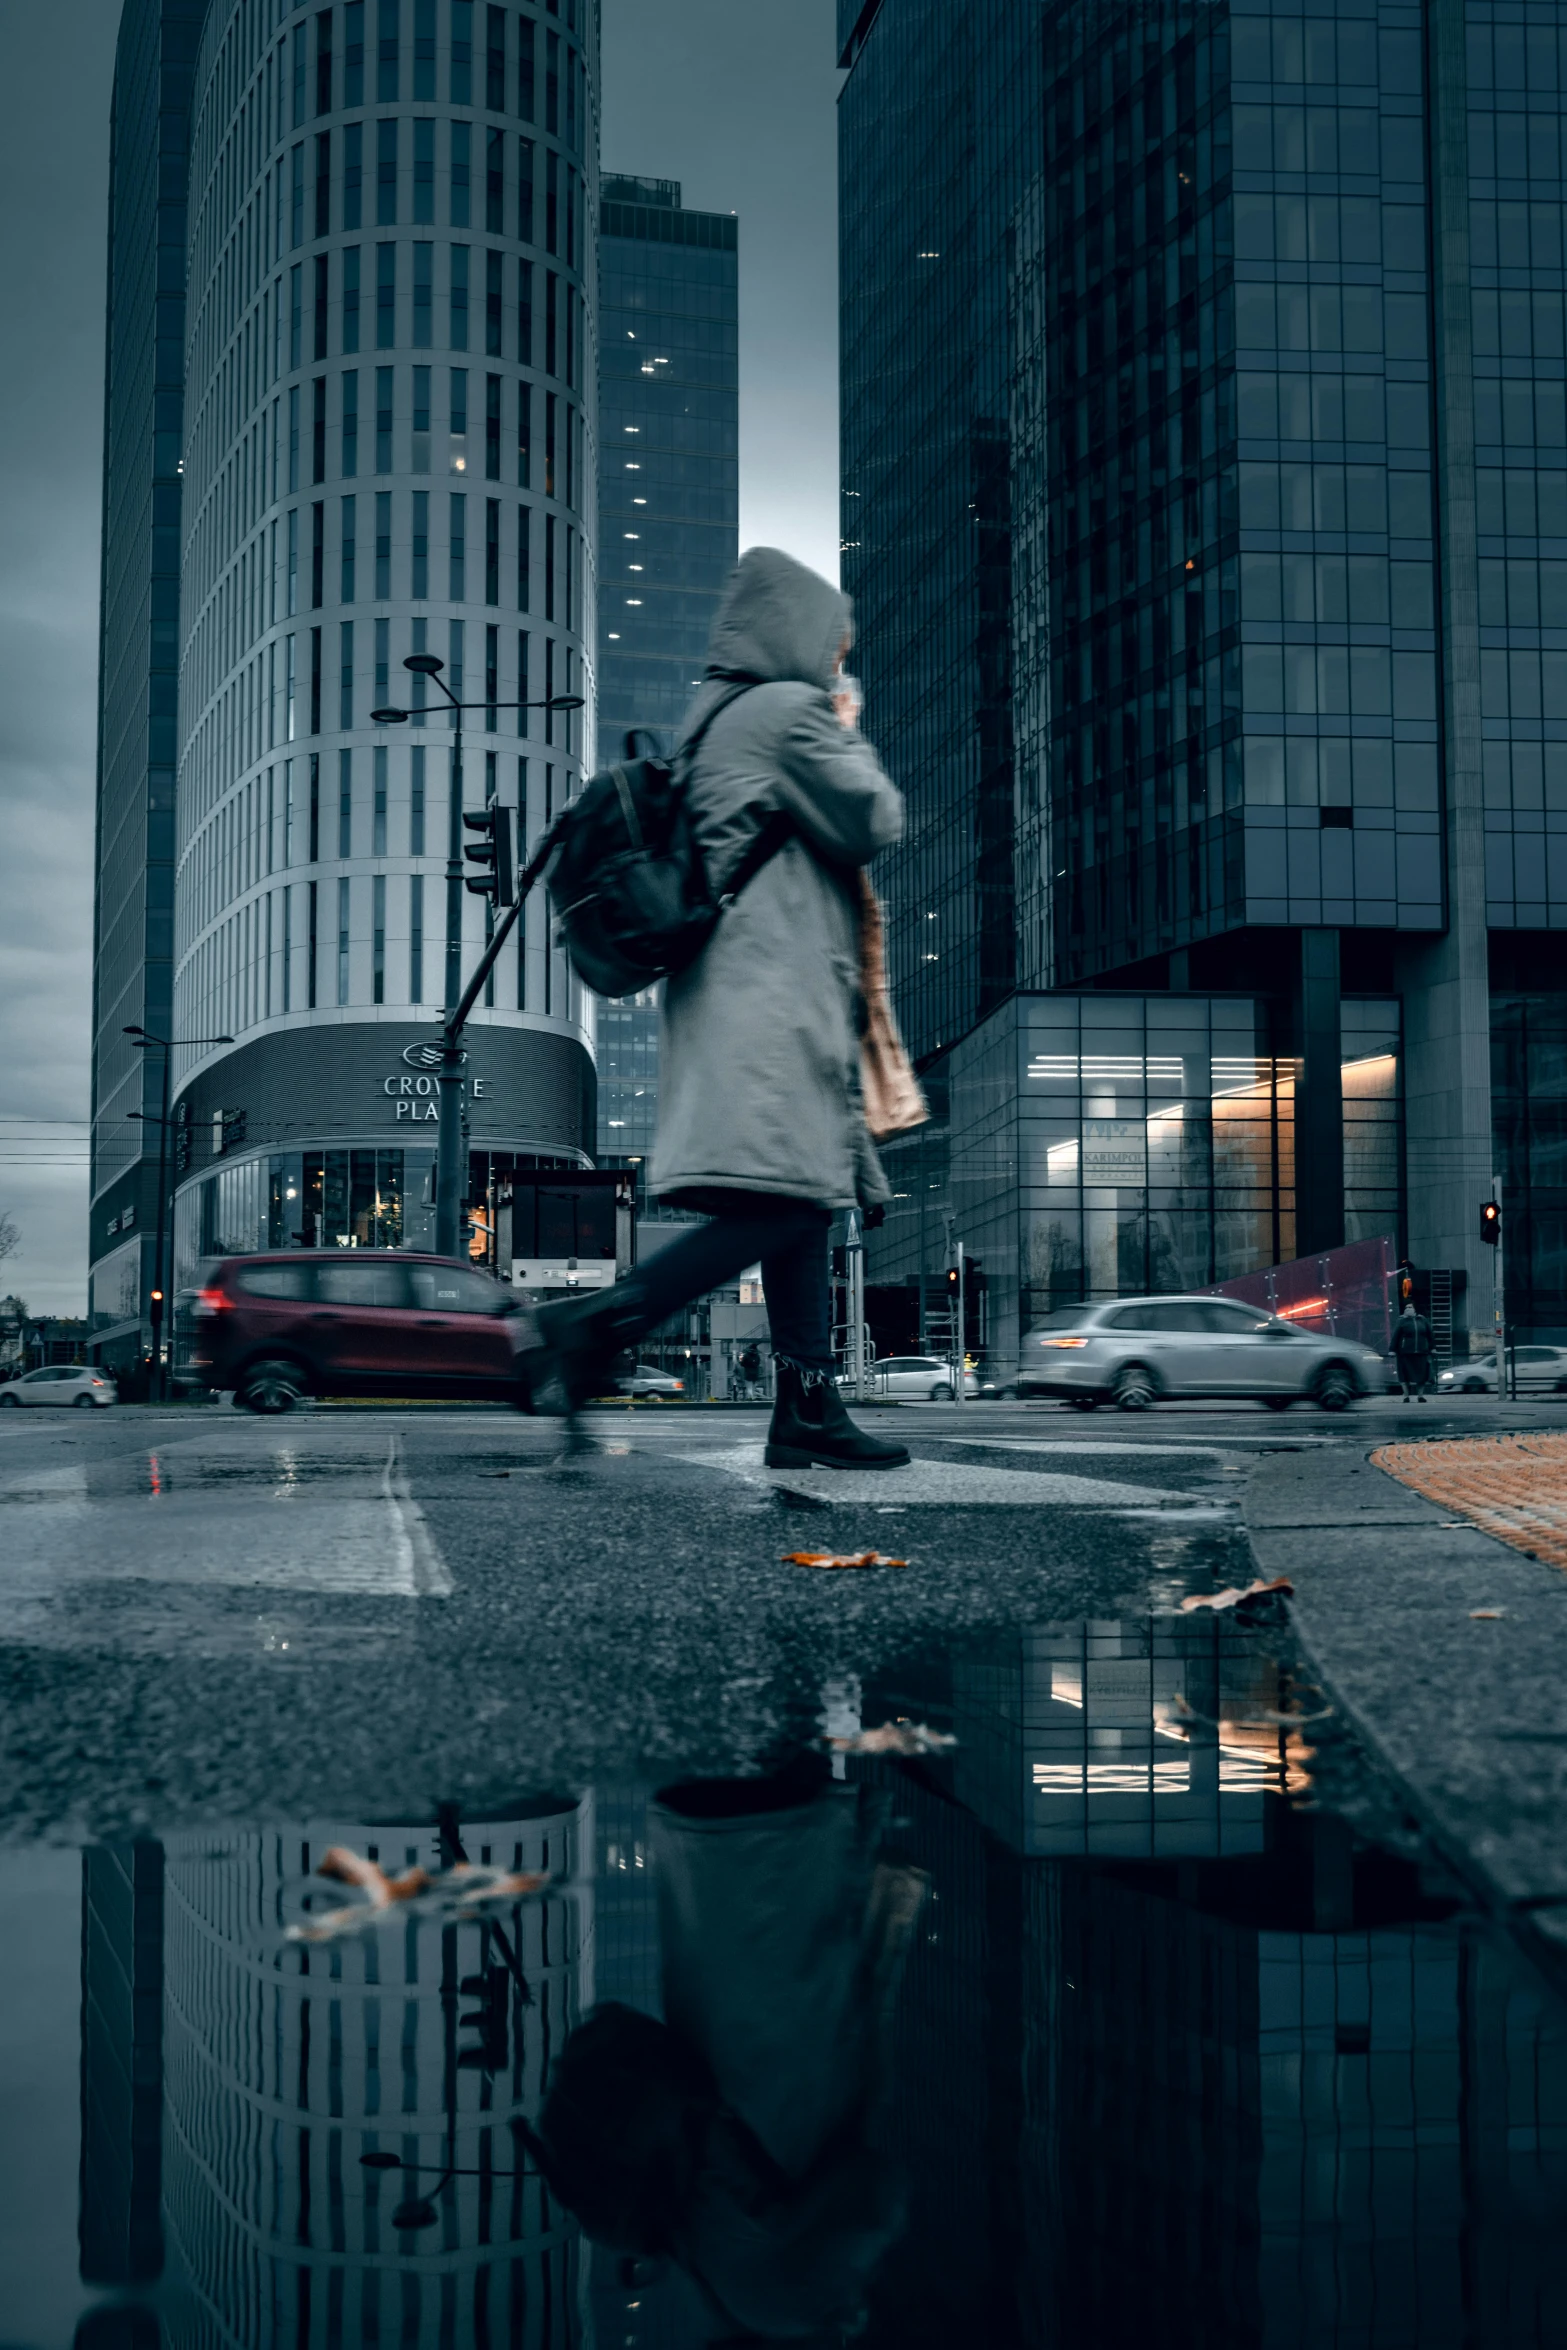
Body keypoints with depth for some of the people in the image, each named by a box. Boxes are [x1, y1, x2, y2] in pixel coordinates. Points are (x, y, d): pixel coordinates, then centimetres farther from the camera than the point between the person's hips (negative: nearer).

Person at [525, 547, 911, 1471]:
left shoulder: (714, 719, 24)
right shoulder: (791, 709, -4)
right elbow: (873, 822, -3)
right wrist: (851, 736, 12)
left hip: (732, 987, 10)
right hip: (774, 988, -10)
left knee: (801, 1207, 7)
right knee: (784, 1203, -17)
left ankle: (811, 1413, 6)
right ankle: (597, 1323, -24)